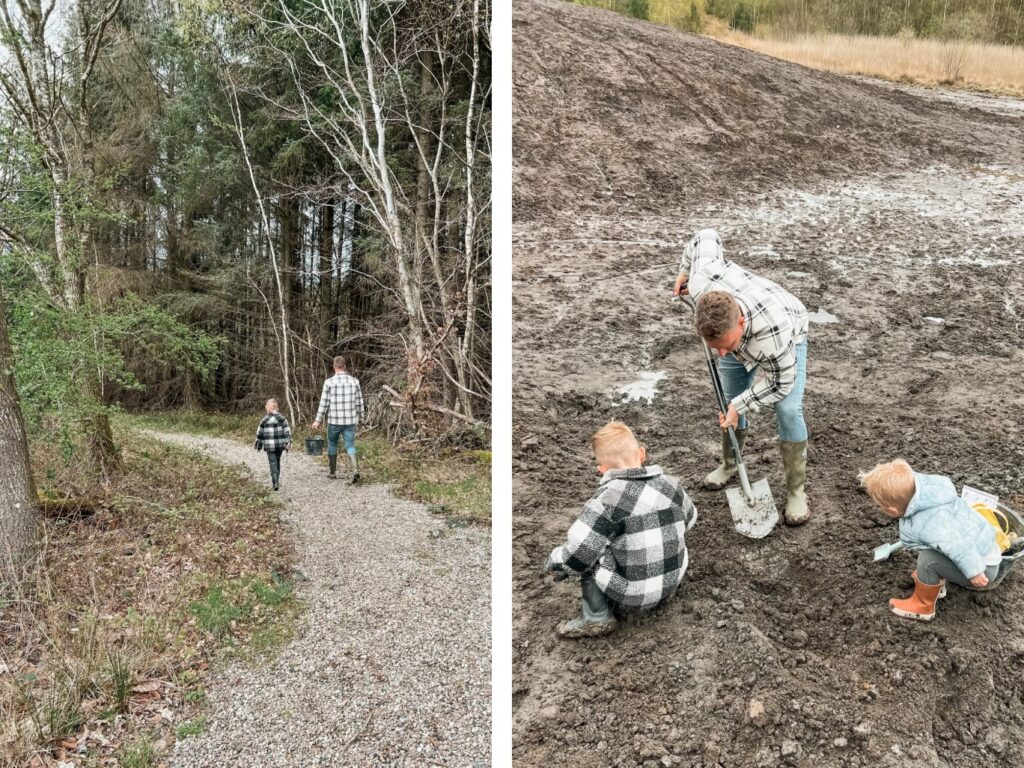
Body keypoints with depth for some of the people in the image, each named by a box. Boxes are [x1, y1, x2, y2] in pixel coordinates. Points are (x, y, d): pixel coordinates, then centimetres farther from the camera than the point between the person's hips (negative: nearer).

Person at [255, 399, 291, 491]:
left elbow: (259, 434, 3)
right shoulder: (282, 419, 2)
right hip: (280, 445, 3)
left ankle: (275, 483, -15)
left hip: (269, 446, -3)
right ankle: (276, 481, 25)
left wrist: (259, 445, 13)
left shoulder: (264, 420, -3)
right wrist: (288, 443, 3)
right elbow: (287, 432, 0)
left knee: (273, 463, -2)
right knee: (277, 462, 18)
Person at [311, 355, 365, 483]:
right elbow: (359, 402, 4)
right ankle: (355, 470, -21)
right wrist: (360, 417, 18)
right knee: (350, 446, 3)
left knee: (332, 444, 19)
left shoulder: (329, 382, -8)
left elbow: (324, 403, -7)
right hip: (350, 420, 2)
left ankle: (333, 472, 25)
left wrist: (318, 420, 1)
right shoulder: (354, 381, 0)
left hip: (334, 421, -1)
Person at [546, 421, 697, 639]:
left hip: (631, 596, -6)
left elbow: (576, 557, -24)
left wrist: (554, 561, -3)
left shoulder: (607, 500, -23)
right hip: (671, 583, 6)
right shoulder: (671, 485, -6)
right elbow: (688, 520, 15)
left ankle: (596, 617, 2)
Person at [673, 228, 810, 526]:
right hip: (740, 332, 4)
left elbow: (781, 385, -28)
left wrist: (740, 405, -27)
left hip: (788, 337, -4)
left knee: (788, 410, -17)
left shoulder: (774, 334, -50)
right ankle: (729, 464, 35)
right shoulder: (702, 282, -42)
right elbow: (706, 237, -19)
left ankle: (796, 490, 0)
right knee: (730, 400, 11)